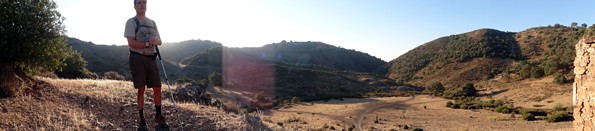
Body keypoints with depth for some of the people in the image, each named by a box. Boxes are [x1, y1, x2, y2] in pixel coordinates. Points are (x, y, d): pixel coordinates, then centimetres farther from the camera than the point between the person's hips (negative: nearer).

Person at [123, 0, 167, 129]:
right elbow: (131, 43, -13)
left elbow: (159, 41, 13)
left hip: (151, 58, 5)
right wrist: (147, 44, -14)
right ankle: (142, 119, 11)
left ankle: (158, 116, 16)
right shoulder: (131, 22, -3)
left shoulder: (152, 22, 15)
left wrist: (155, 40, -10)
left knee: (157, 88, 4)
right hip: (138, 58, -5)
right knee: (141, 89, 0)